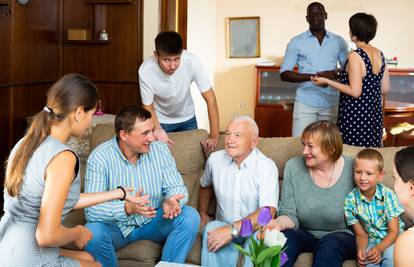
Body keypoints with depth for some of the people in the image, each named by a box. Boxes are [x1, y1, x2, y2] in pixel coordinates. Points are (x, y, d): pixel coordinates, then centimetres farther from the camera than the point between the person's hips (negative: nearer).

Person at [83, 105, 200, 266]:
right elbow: (91, 210, -23)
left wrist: (172, 201, -31)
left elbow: (176, 187, -5)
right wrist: (128, 208, -41)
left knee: (190, 216, -22)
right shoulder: (99, 158, -18)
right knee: (92, 233, -33)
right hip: (116, 226, -3)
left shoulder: (159, 149, -7)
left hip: (154, 221, 3)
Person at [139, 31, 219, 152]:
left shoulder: (192, 62, -32)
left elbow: (210, 98, -26)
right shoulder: (145, 71, -32)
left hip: (187, 119, 1)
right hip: (161, 120, -1)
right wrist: (157, 129, -38)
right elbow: (148, 105, -19)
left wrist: (214, 136, -31)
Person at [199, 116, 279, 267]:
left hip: (255, 228, -3)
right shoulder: (215, 159, 3)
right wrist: (202, 215, 22)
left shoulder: (267, 167, -12)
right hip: (223, 225, 3)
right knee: (211, 228, -32)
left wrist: (232, 230, -32)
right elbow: (205, 186, 29)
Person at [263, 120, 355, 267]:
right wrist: (279, 223, -26)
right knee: (284, 236, -30)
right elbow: (289, 214, -3)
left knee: (330, 244, -35)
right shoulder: (293, 167, -4)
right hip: (305, 234, 2)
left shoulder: (352, 170, -10)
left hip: (342, 236, -1)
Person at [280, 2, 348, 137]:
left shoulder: (338, 42, 7)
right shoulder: (297, 42, 1)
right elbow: (284, 74, -3)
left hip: (331, 103, 2)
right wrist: (313, 76, -16)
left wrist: (336, 74, -13)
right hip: (305, 102, -2)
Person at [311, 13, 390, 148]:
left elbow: (355, 92, -18)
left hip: (355, 114, -7)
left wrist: (327, 81, -11)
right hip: (374, 113, 8)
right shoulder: (380, 54, 7)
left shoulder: (355, 56, -15)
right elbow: (385, 89, 11)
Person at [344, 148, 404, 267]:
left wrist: (379, 248, -30)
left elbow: (393, 232, -11)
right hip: (372, 240, 1)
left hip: (391, 240, -1)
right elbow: (361, 235, -2)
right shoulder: (351, 200, -8)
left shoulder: (388, 195, -14)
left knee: (390, 254, -34)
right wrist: (360, 249, -26)